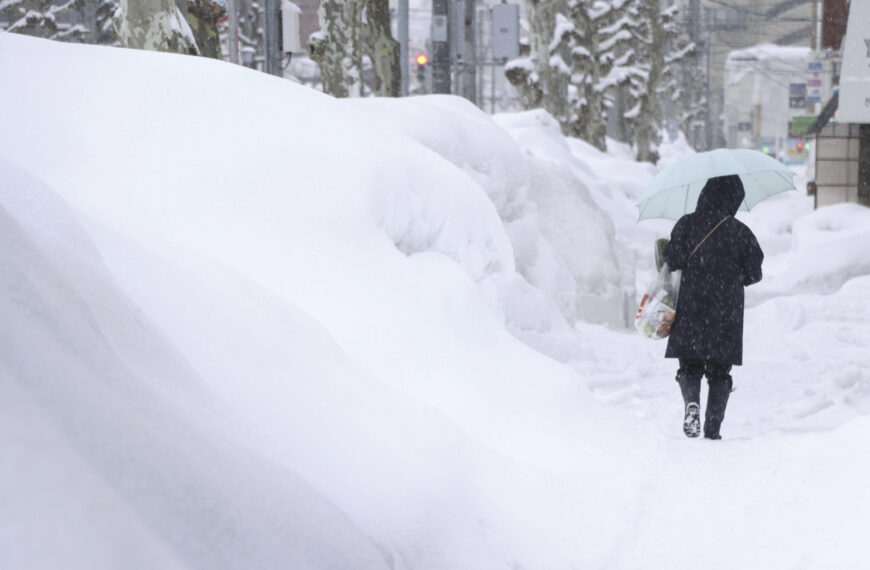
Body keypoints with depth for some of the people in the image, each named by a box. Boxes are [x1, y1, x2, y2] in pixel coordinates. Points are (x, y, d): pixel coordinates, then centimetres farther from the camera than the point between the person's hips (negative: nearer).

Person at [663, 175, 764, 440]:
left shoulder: (686, 225, -4)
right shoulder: (739, 232, -4)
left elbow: (672, 261, -8)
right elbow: (754, 273, -1)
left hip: (690, 310, 0)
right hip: (726, 312, 0)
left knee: (689, 366, 11)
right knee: (719, 371, 9)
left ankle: (692, 402, -19)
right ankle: (713, 428, 2)